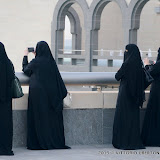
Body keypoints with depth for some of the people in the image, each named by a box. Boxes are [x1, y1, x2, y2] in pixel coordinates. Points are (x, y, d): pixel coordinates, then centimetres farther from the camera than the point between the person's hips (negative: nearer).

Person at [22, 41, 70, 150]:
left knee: (39, 117, 1)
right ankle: (57, 142, 7)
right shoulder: (51, 61, 2)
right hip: (50, 92, 4)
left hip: (37, 93, -4)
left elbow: (25, 70, 11)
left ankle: (43, 143, -1)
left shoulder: (35, 62, -8)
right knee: (52, 116, 7)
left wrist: (25, 56, 21)